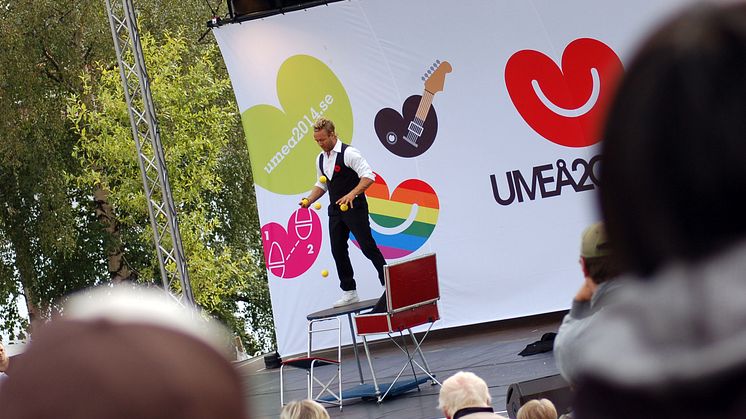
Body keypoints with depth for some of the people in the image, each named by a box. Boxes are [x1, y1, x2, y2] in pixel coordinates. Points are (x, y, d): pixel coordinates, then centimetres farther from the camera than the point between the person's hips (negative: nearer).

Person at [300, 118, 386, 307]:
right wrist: (309, 199, 5)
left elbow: (368, 176, -20)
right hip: (335, 210, 8)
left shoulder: (348, 153, -13)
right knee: (338, 251, 6)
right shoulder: (321, 159, 12)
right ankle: (349, 292, 13)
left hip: (354, 208, -8)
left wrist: (352, 194, -32)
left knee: (368, 247, -8)